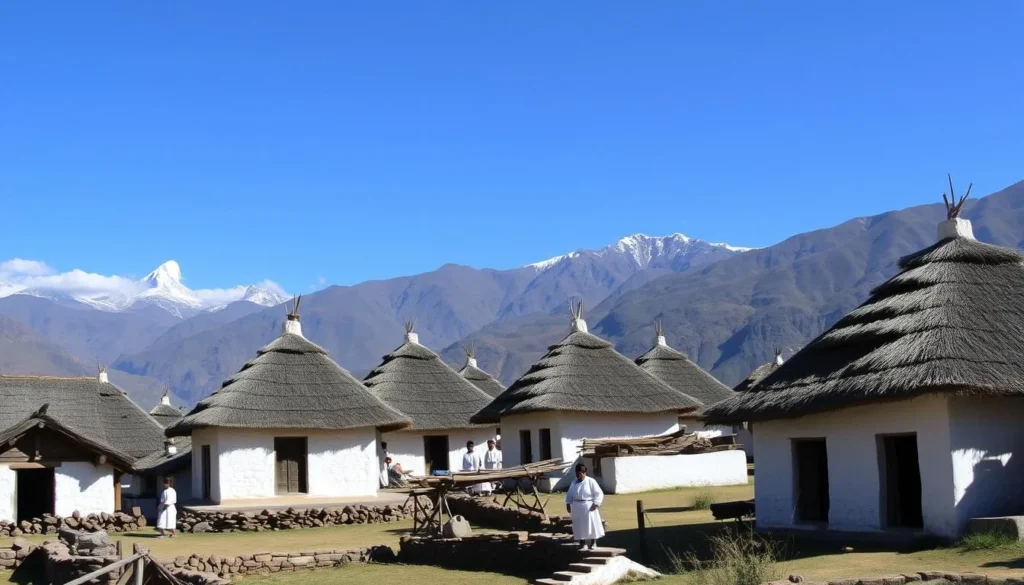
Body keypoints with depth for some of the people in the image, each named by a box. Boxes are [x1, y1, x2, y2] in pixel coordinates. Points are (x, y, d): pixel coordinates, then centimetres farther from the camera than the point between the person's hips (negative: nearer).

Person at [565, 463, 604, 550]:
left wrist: (595, 504, -17)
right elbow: (569, 494, 16)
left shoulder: (591, 481, -7)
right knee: (579, 525, 7)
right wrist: (568, 503, 4)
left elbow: (599, 494, -8)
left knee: (591, 524, 1)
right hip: (576, 506, 5)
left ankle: (593, 542, 14)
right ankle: (582, 542, 18)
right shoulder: (574, 482, 9)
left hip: (588, 506, -5)